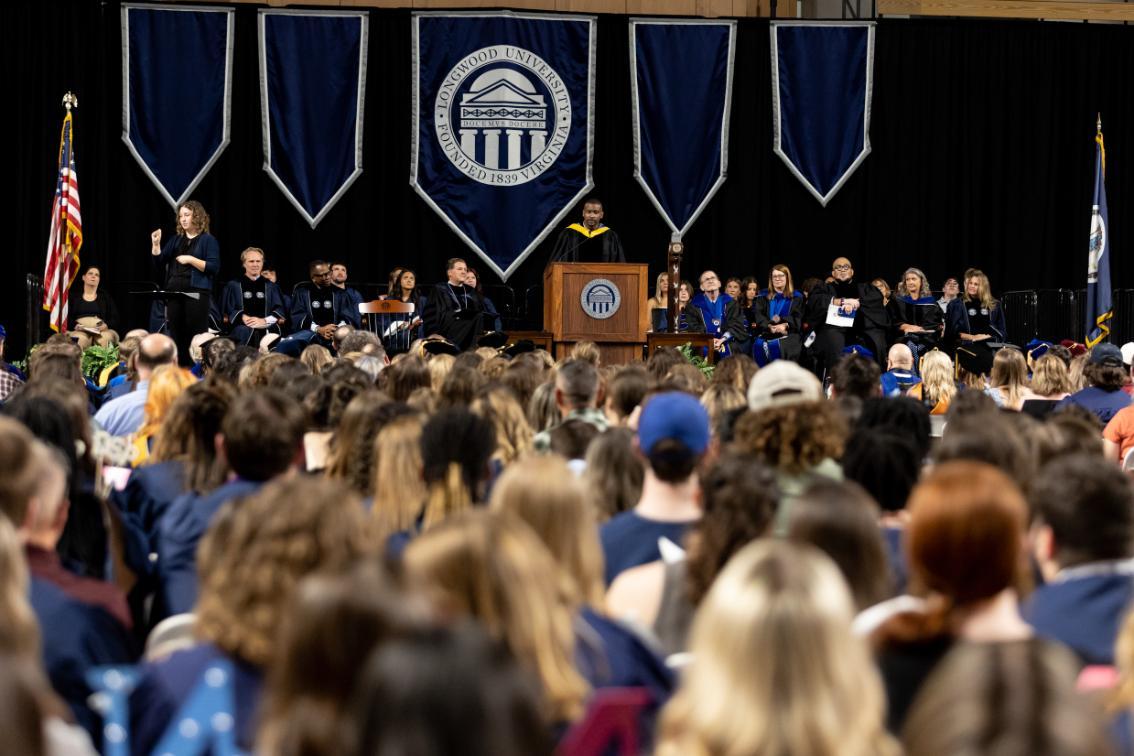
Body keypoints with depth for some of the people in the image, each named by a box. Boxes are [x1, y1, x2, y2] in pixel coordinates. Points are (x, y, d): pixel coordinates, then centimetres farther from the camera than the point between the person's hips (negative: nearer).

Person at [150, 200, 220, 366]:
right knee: (177, 337, 6)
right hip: (174, 294, 6)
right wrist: (156, 244, -2)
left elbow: (214, 268, -9)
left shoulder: (208, 240, 0)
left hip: (196, 294, -6)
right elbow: (159, 262, 14)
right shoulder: (176, 240, 17)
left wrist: (191, 259, -16)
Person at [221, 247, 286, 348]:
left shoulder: (271, 287, 21)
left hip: (267, 333, 0)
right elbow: (226, 315, 8)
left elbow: (281, 317, 11)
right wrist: (243, 318, -11)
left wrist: (264, 321, -7)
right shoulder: (233, 286, 17)